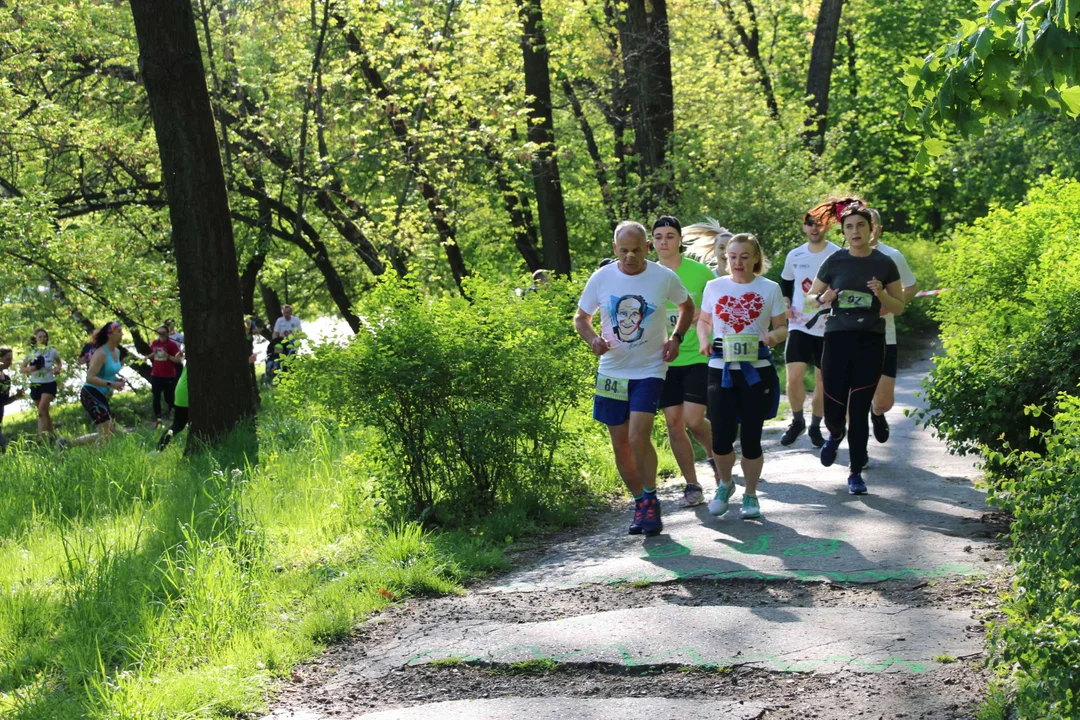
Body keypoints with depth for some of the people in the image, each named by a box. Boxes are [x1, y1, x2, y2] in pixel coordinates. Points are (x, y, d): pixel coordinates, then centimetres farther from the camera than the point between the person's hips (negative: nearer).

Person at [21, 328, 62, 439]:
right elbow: (22, 368, 4)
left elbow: (59, 362, 17)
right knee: (44, 413, 12)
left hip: (49, 384, -3)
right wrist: (29, 369, -18)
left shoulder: (52, 351, -3)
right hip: (35, 385, 3)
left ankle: (41, 439, -25)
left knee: (41, 411, -19)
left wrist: (58, 368, -6)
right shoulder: (31, 352, 0)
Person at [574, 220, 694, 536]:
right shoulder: (601, 278, -4)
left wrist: (676, 338, -3)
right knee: (620, 445, 7)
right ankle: (640, 503, 24)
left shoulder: (664, 277, -6)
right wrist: (593, 339, -13)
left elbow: (688, 306, 14)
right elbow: (581, 317, 8)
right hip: (612, 371, 3)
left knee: (639, 438, -18)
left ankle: (650, 502, 0)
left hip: (649, 370, -3)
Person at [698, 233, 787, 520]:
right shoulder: (714, 287, 6)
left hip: (757, 370, -1)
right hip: (721, 369, 1)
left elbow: (782, 328, 5)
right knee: (721, 437, -5)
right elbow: (703, 321, 17)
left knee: (750, 437, 1)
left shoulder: (769, 289, 2)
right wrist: (703, 340, -3)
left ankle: (750, 495, 21)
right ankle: (725, 484, 25)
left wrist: (773, 337, -17)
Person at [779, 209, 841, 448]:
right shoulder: (794, 256, 4)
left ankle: (815, 426, 24)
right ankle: (797, 421, 16)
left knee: (823, 381, 5)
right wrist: (785, 303, 5)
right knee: (793, 377, -8)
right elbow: (785, 283, 21)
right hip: (799, 325, 2)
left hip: (828, 328, -2)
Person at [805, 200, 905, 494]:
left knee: (860, 410, -2)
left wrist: (881, 294, -12)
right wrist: (823, 299, -11)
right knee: (834, 409, 0)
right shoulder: (835, 261, 3)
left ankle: (856, 473, 9)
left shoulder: (884, 264, 3)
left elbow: (899, 307, 8)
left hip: (870, 341, 0)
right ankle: (836, 434, 38)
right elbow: (811, 298, 12)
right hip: (837, 338, 0)